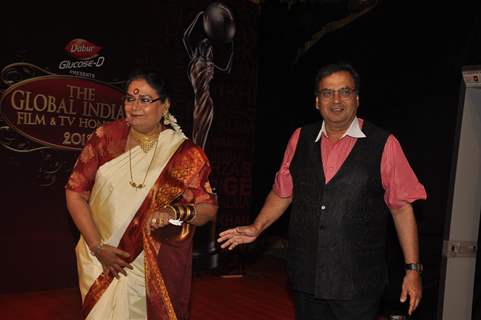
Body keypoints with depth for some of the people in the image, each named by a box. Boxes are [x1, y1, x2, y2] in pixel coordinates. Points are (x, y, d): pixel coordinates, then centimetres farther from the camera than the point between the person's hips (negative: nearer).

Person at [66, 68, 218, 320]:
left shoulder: (184, 154, -9)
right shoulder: (106, 137, -7)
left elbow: (209, 208, -7)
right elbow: (76, 191, -5)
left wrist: (176, 212, -28)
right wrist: (97, 247, -11)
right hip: (102, 261, 1)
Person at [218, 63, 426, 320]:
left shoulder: (384, 145, -6)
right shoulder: (300, 138, 5)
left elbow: (402, 207, -4)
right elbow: (282, 192, 13)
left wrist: (412, 269, -4)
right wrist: (257, 228, 3)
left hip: (358, 282, -3)